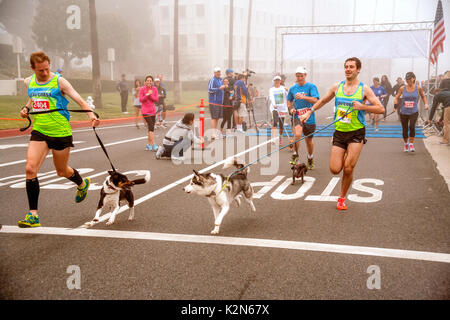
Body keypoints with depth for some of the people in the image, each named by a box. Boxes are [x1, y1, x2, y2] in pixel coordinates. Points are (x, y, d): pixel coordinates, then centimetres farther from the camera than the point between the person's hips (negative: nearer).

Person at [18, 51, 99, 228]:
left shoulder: (59, 81, -8)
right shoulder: (29, 82, 7)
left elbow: (79, 99, -14)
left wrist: (91, 114, -32)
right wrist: (26, 108, 7)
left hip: (61, 133, -4)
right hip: (39, 132, 4)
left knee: (62, 171, 12)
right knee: (30, 168, -13)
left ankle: (82, 184, 49)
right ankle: (33, 215, -6)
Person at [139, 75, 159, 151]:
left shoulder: (154, 89, 5)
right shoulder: (142, 89, -6)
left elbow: (156, 99, -1)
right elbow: (141, 100, -9)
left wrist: (150, 95, -15)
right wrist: (147, 95, -20)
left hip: (153, 110, 5)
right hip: (145, 110, -5)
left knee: (151, 128, 8)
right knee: (151, 127, -14)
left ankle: (148, 145, 19)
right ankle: (153, 145, -14)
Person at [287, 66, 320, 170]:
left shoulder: (311, 86, -4)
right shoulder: (292, 88, 8)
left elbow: (315, 100, -17)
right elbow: (289, 101, 22)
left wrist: (303, 97, -31)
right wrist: (291, 109, 2)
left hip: (309, 117, -1)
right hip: (297, 116, 1)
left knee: (309, 140, 12)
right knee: (297, 134, -26)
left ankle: (310, 160, 33)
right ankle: (295, 155, -8)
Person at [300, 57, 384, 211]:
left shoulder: (364, 89, -3)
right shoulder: (337, 87, 6)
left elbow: (381, 109, -7)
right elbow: (322, 101, 23)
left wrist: (362, 107, -20)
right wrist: (309, 112, 15)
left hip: (356, 133, -2)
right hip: (339, 133, 3)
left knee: (348, 168, -9)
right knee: (335, 169, -5)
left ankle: (342, 198, 13)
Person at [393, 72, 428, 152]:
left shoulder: (418, 88, -2)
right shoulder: (402, 88, -2)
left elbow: (423, 96, 14)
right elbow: (396, 97, 5)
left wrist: (426, 104, -1)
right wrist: (395, 103, -16)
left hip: (414, 112, -2)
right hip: (404, 112, 2)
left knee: (412, 126, -24)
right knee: (405, 129, 9)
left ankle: (411, 144, -10)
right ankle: (406, 144, 34)